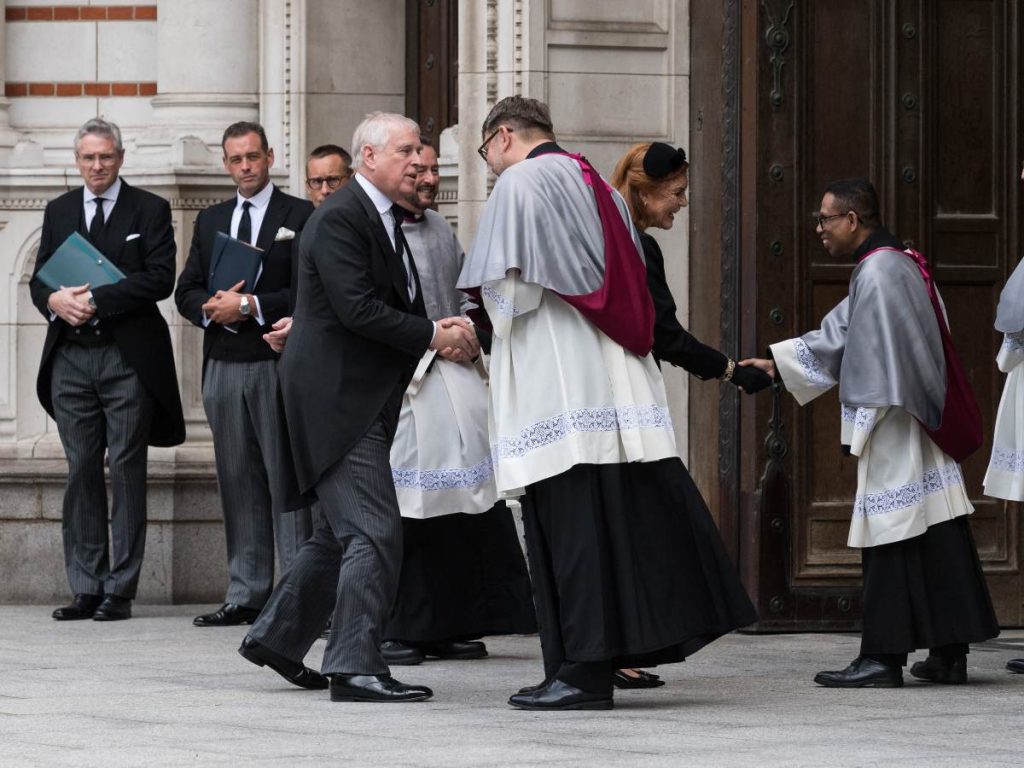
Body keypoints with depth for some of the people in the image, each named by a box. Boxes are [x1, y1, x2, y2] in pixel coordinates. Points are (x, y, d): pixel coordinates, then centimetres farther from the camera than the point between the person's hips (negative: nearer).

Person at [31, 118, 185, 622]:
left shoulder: (149, 211, 3)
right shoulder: (59, 212, 16)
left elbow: (161, 278, -8)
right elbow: (38, 278, 14)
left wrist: (96, 299, -15)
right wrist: (54, 300, -10)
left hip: (128, 358, -4)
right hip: (71, 358, 4)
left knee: (127, 471, -3)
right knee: (81, 472, 4)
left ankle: (120, 590, 0)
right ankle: (86, 589, 7)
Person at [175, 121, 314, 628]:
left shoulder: (300, 217, 1)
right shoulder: (210, 221, 18)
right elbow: (186, 291, 15)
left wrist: (251, 306, -14)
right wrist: (212, 309, -7)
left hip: (279, 364, -5)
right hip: (223, 367, 6)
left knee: (286, 483, -7)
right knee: (238, 485, 7)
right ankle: (246, 595, 10)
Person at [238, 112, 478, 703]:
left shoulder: (384, 220, 18)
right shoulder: (340, 219, -14)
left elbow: (400, 307, 20)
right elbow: (359, 310, -22)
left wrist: (447, 332, 0)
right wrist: (435, 335, -16)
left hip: (366, 403, 10)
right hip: (338, 399, -10)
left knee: (343, 534, 17)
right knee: (376, 532, -13)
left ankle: (278, 637, 27)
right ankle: (356, 666, -12)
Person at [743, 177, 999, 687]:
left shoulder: (878, 272, -14)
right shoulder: (900, 264, 18)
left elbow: (884, 361, -21)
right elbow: (837, 337, 24)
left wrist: (864, 428, -20)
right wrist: (774, 363, 23)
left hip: (895, 435, -10)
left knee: (892, 541, -7)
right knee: (935, 537, 8)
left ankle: (883, 658, -6)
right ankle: (949, 655, 10)